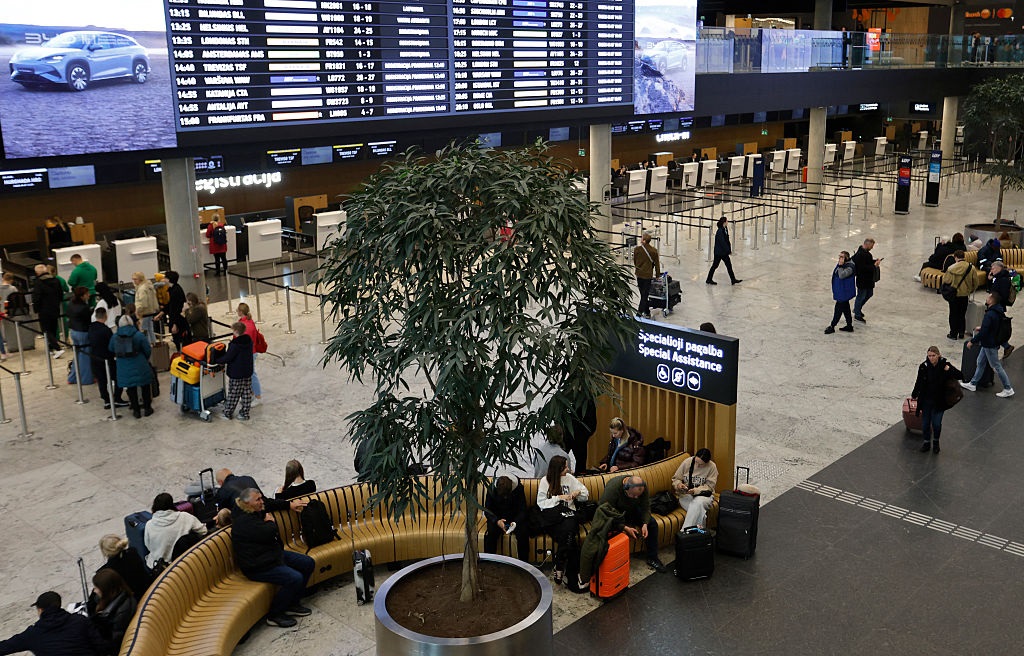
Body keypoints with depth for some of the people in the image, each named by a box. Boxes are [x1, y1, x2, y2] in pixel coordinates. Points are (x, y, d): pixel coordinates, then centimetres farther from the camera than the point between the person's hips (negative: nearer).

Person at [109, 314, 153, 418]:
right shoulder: (139, 335, -10)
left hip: (124, 370, 2)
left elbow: (111, 351, 11)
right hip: (140, 367, -2)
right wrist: (145, 359, 15)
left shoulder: (114, 337, -1)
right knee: (145, 387, 13)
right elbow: (148, 350, -5)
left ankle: (136, 410, 15)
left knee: (131, 389, 11)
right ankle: (147, 408, 19)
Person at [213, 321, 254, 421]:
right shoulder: (249, 341, 0)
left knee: (233, 394, 6)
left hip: (236, 374, -7)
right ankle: (245, 413, 20)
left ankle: (227, 413, 19)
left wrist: (215, 361, -6)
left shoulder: (234, 345, -22)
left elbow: (226, 358, -19)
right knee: (246, 393, 12)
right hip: (248, 373, 7)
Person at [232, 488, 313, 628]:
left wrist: (289, 504, 29)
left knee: (308, 564, 7)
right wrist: (270, 521, -8)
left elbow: (270, 503, 30)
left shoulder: (255, 511, 7)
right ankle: (274, 615, -8)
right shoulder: (243, 521, -24)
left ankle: (292, 604, 17)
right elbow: (270, 533, -29)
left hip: (273, 553, 11)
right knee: (295, 578, -27)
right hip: (258, 566, -11)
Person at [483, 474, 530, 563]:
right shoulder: (492, 489, -16)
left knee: (523, 533, -29)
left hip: (515, 518, 0)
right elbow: (487, 510, -9)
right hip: (497, 517, 0)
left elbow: (522, 510, -11)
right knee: (490, 533, -29)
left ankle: (524, 562, -15)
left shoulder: (519, 488, -18)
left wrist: (516, 522, -31)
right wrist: (497, 521, -28)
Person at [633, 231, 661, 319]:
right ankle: (639, 312, -6)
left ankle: (647, 312, 23)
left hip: (639, 274, 2)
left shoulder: (637, 249, -8)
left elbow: (634, 262, 5)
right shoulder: (653, 251, -9)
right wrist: (658, 275, 11)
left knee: (643, 294, 15)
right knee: (645, 294, 2)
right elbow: (656, 264, -2)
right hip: (648, 275, -2)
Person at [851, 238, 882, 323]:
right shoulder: (860, 254, -26)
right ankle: (857, 315, 18)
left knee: (869, 294, 21)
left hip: (868, 279, 10)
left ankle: (857, 309, 37)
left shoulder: (865, 252, 6)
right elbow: (862, 268, -30)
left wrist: (875, 260, 3)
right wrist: (874, 266, -25)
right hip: (862, 280, -10)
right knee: (861, 296, 3)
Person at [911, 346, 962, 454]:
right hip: (925, 400, 2)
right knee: (925, 423, 9)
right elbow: (919, 382, 5)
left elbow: (959, 375, -11)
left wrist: (949, 370, -28)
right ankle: (926, 442, 32)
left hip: (939, 401, -2)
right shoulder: (924, 367, -9)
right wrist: (914, 395, 15)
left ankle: (935, 441, 26)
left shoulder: (944, 365, -12)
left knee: (936, 423, -2)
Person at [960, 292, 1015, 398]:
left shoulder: (989, 315, -29)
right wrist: (982, 328, 20)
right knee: (980, 362, 18)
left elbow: (983, 333, -29)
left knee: (996, 366, 2)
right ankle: (973, 384, 28)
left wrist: (972, 341, -18)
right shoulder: (998, 312, 1)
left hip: (990, 345, -10)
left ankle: (1008, 389, 12)